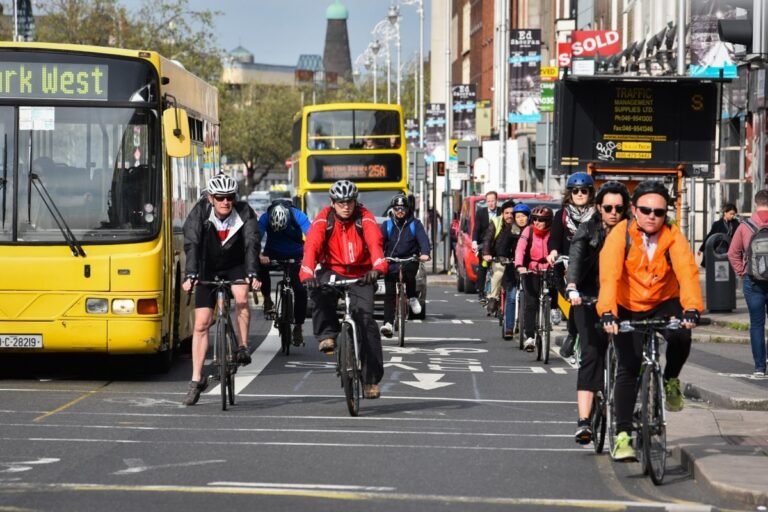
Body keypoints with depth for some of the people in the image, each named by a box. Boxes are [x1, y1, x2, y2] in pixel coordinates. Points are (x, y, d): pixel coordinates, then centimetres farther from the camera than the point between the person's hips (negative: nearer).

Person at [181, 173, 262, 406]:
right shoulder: (200, 212, -21)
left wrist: (252, 274, -43)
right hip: (208, 268, 0)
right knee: (201, 323, -6)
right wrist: (190, 276, -42)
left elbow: (252, 244, -29)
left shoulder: (245, 212, -20)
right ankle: (197, 380, 1)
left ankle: (243, 347, -13)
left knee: (241, 297, -32)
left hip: (235, 266, 0)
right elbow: (191, 244, -29)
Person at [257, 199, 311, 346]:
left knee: (301, 289, -14)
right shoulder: (265, 218, -26)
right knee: (261, 266, -31)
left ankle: (298, 327, -1)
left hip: (296, 256, 0)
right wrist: (259, 256, -55)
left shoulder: (298, 216, -28)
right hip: (273, 253, 1)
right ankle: (267, 299, -10)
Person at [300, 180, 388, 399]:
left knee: (365, 319, -15)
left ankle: (371, 378, -8)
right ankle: (327, 334, -17)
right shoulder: (323, 219, -11)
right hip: (333, 271, 0)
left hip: (361, 275, 0)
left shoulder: (365, 218, -11)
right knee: (319, 290, -35)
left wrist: (378, 267, -49)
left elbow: (375, 242, -29)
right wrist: (307, 274, -43)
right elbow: (311, 246, -24)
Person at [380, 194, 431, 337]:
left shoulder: (415, 224, 8)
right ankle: (388, 323, -9)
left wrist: (424, 253, -27)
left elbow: (423, 239, -6)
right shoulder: (387, 225, 10)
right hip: (391, 261, 1)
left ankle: (412, 297, -10)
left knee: (409, 271, -35)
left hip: (409, 259, -1)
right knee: (389, 292, -8)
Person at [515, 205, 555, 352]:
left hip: (548, 271, 1)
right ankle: (529, 336, -11)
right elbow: (520, 248, -16)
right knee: (531, 303, -11)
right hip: (530, 270, -1)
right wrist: (519, 265, -33)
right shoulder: (528, 231, -4)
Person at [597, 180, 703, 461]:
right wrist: (607, 312, -47)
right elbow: (609, 274, -31)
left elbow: (687, 271, -29)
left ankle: (671, 380, 1)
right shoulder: (620, 234, -19)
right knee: (628, 367, -11)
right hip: (628, 308, -1)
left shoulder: (673, 236, -16)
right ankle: (622, 436, -5)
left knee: (681, 335, -30)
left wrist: (692, 308, -46)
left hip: (663, 303, 1)